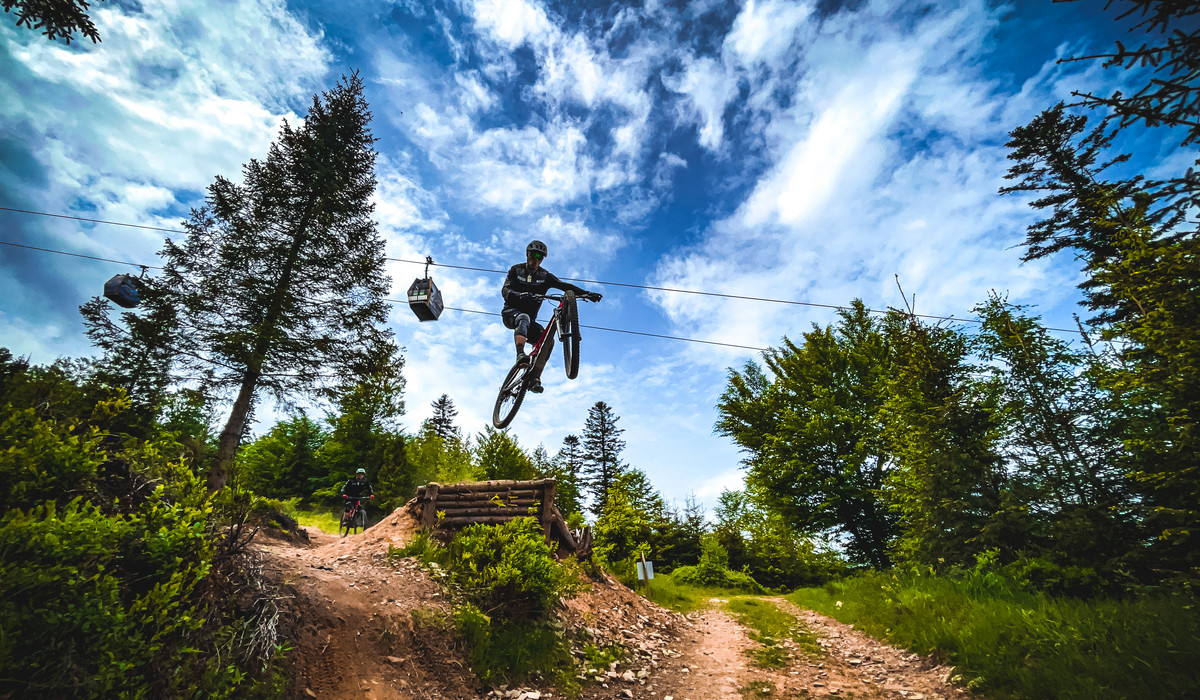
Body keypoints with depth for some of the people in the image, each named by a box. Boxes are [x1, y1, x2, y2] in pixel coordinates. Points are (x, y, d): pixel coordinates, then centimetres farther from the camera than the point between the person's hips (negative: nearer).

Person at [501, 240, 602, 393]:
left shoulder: (545, 276, 4)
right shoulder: (516, 270, 1)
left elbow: (565, 286, -8)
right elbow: (505, 290, -15)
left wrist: (587, 293, -25)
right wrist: (519, 295, -39)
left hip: (530, 319, 3)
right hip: (511, 312, -2)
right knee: (523, 318, -38)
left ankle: (535, 379, -24)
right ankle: (520, 354, -52)